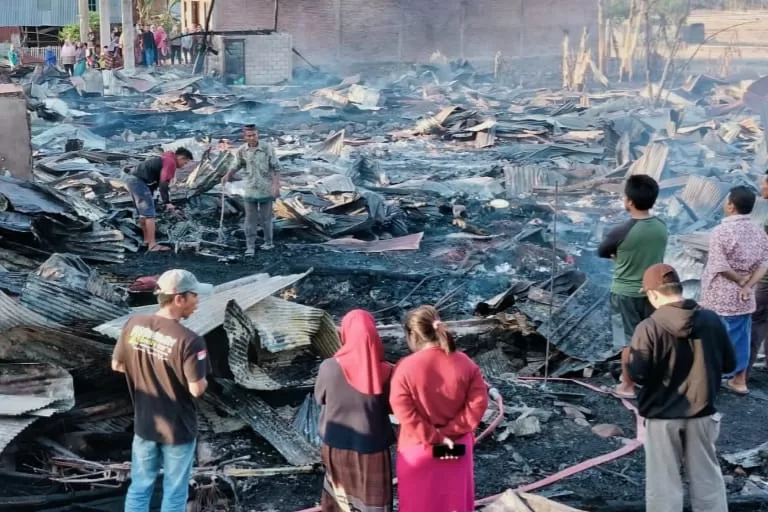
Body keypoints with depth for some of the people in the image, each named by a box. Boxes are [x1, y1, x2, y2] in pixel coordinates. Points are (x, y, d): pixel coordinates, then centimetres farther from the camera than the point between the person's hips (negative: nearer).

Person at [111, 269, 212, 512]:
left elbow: (117, 365, 3)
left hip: (144, 425, 5)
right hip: (178, 430, -5)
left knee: (140, 487, 20)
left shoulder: (133, 325, -9)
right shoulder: (189, 341, -26)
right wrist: (200, 377, -1)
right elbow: (197, 389, -21)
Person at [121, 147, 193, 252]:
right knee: (149, 212, -8)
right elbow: (163, 183, -20)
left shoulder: (165, 160, 22)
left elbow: (155, 180, 27)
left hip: (130, 176, 11)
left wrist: (149, 197, 31)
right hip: (137, 180, -11)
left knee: (143, 211, 22)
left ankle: (147, 239, 35)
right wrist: (167, 202, -23)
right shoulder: (171, 162, -9)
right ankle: (152, 245, -10)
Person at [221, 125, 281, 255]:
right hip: (250, 190, 2)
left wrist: (276, 185, -14)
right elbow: (236, 165, 11)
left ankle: (268, 242, 26)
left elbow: (276, 168, -8)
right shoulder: (241, 150, -3)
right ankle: (250, 246, 9)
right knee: (250, 219, 3)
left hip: (266, 190, -2)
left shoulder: (267, 148, -12)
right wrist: (227, 176, -7)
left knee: (265, 218, 9)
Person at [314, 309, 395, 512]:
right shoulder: (385, 371, -16)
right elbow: (392, 406, -3)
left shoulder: (329, 367, -17)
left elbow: (320, 398, -1)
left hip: (337, 445, 1)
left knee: (341, 492, 25)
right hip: (373, 447, -1)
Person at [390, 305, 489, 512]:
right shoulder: (465, 364, -11)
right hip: (456, 447, 3)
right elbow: (478, 404, -12)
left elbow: (404, 413, -21)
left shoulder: (405, 368, -20)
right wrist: (450, 432, -12)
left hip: (417, 449, -2)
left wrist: (435, 438, -14)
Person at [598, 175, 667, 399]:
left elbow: (601, 252, -5)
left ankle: (627, 385, 14)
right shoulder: (661, 227, -5)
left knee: (628, 339, 6)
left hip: (625, 293, -5)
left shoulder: (621, 232, -22)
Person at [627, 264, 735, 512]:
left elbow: (638, 375, -17)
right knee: (707, 478, 17)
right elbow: (730, 364, 4)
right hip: (702, 413, 3)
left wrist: (631, 360, 4)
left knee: (664, 483, 9)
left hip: (662, 416, -3)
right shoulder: (712, 320, -5)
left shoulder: (649, 328, -18)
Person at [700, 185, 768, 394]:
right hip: (744, 297, 6)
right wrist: (747, 285, -8)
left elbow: (719, 267, -21)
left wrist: (740, 280, -7)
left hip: (721, 296, -6)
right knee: (741, 337, 15)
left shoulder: (721, 231, -17)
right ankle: (739, 380, 23)